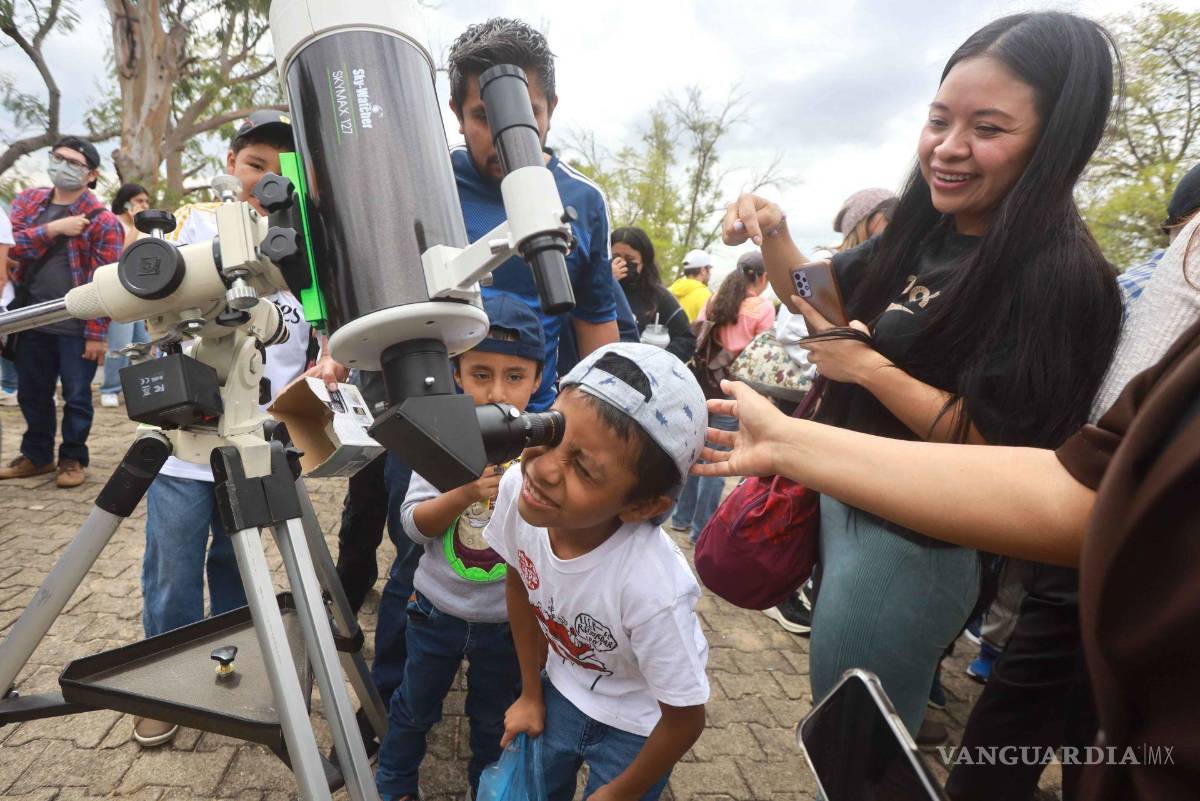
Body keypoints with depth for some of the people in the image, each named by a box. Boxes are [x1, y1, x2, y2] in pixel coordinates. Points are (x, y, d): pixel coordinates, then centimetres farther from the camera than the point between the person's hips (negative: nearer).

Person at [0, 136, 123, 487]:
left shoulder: (102, 220, -7)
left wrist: (96, 333, -14)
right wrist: (53, 229, -17)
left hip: (76, 326, -5)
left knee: (76, 396, 5)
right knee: (31, 393, 15)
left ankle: (73, 458, 21)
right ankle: (36, 455, 31)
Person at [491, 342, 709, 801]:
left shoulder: (653, 590, -40)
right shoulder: (518, 487, -28)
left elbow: (685, 719, -21)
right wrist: (531, 694, 5)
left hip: (636, 726, -4)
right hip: (562, 690, 4)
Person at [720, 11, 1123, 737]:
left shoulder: (1058, 277, -22)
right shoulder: (924, 234, 1)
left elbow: (1006, 449, -24)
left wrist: (867, 367, -24)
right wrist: (772, 236, -6)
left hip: (912, 546, -8)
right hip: (847, 506, 8)